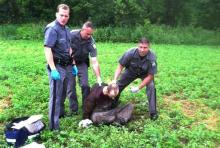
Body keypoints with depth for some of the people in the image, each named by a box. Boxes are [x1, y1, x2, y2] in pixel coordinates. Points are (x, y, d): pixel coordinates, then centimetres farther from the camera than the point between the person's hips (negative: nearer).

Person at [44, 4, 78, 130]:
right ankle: (54, 125, 4)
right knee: (56, 95, -4)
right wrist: (53, 69, -26)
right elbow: (47, 49, -21)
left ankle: (61, 113, 40)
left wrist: (73, 65, 18)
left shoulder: (66, 29, 13)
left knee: (63, 93, 21)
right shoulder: (52, 28, -14)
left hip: (67, 66, 8)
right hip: (57, 67, -8)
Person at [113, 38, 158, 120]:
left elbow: (150, 76, -25)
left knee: (151, 87, -25)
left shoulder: (152, 58, -36)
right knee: (117, 85, 1)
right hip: (131, 71, 2)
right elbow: (120, 67, -21)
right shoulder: (130, 53, -35)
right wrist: (114, 80, -32)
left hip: (145, 74, -1)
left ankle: (153, 112, -9)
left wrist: (138, 88, -27)